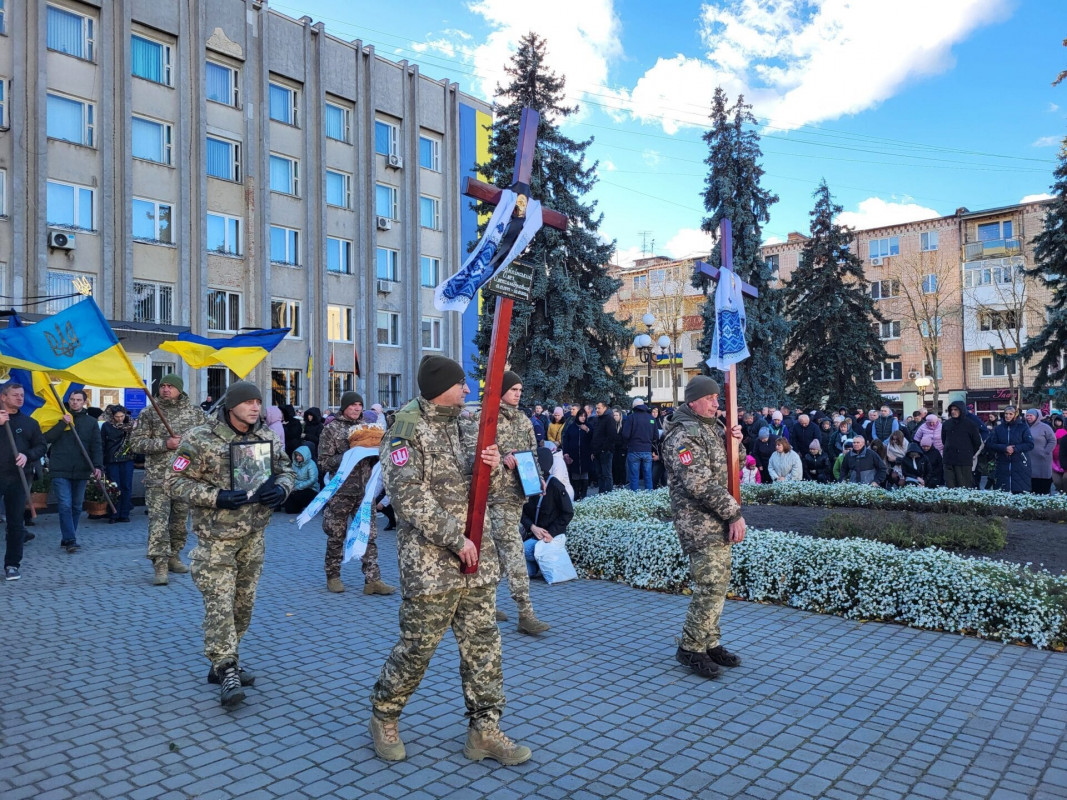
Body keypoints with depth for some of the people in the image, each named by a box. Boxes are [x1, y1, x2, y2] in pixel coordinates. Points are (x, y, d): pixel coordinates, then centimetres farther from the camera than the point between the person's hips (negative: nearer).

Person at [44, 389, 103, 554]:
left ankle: (67, 538, 18)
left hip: (81, 472, 2)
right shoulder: (58, 418, 8)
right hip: (60, 471, -2)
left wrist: (98, 466, -9)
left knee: (76, 506, 8)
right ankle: (70, 540, -10)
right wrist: (63, 423, -15)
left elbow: (96, 446, 4)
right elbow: (47, 438, -5)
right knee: (65, 505, -9)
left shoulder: (91, 422, 10)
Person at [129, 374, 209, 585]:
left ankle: (173, 557, 27)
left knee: (180, 520, 12)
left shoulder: (195, 413, 6)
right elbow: (135, 443, -3)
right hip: (158, 478, -2)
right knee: (158, 521, -9)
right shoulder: (148, 414, 2)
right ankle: (160, 565, -8)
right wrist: (165, 443, -15)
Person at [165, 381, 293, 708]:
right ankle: (227, 672, -1)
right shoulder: (200, 439, -12)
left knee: (244, 603, 13)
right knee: (220, 604, -8)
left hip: (253, 535, 6)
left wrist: (281, 490, -9)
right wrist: (216, 497, -22)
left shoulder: (268, 438, 3)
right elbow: (174, 481, -9)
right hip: (216, 536, -5)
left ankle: (223, 664, 30)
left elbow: (285, 471, 15)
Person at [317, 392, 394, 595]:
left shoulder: (367, 425, 10)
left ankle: (373, 580, 3)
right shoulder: (331, 428, -1)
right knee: (336, 536, 7)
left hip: (364, 490, 3)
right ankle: (332, 577, 22)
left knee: (370, 535, 0)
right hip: (340, 491, -3)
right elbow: (324, 462, -6)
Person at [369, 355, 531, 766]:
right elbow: (410, 497, -16)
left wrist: (492, 462, -13)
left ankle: (484, 731, 23)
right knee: (418, 645, 5)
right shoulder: (406, 431, -10)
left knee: (483, 643, 10)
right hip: (430, 562, -6)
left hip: (478, 556, 7)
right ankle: (384, 717, 30)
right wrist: (456, 539, -17)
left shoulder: (462, 424, 11)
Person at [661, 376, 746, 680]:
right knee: (710, 586, -9)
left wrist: (736, 442, 3)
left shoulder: (713, 427, 15)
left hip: (718, 521, 9)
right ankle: (691, 649, 6)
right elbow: (701, 484, -23)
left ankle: (710, 643, 26)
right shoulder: (683, 435, -15)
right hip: (700, 522, -9)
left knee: (719, 584, 13)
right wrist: (734, 513, -21)